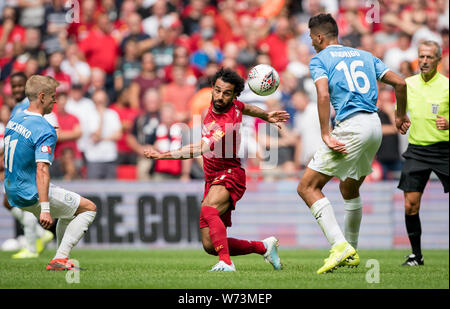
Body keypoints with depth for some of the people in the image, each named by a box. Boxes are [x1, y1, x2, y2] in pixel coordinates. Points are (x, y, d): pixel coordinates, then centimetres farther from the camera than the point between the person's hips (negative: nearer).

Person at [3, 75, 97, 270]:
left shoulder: (14, 120, 6)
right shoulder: (45, 131, -21)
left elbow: (8, 157, 18)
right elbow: (42, 170, -29)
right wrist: (45, 209, -33)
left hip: (13, 194, 9)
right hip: (32, 195, -9)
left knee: (69, 210, 29)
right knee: (89, 208, 4)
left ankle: (62, 260, 24)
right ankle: (60, 259, -4)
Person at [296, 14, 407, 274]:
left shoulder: (319, 60, 3)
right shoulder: (364, 56, 20)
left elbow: (323, 94, -15)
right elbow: (400, 83, 14)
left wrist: (326, 135, -17)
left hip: (351, 128, -7)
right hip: (375, 125, 7)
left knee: (308, 187, -4)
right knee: (350, 189, 26)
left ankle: (340, 245, -19)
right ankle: (352, 253, 32)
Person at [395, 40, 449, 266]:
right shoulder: (408, 84, 7)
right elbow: (400, 114, 21)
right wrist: (400, 122, -1)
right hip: (416, 150, 3)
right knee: (411, 205, -3)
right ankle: (416, 254, 10)